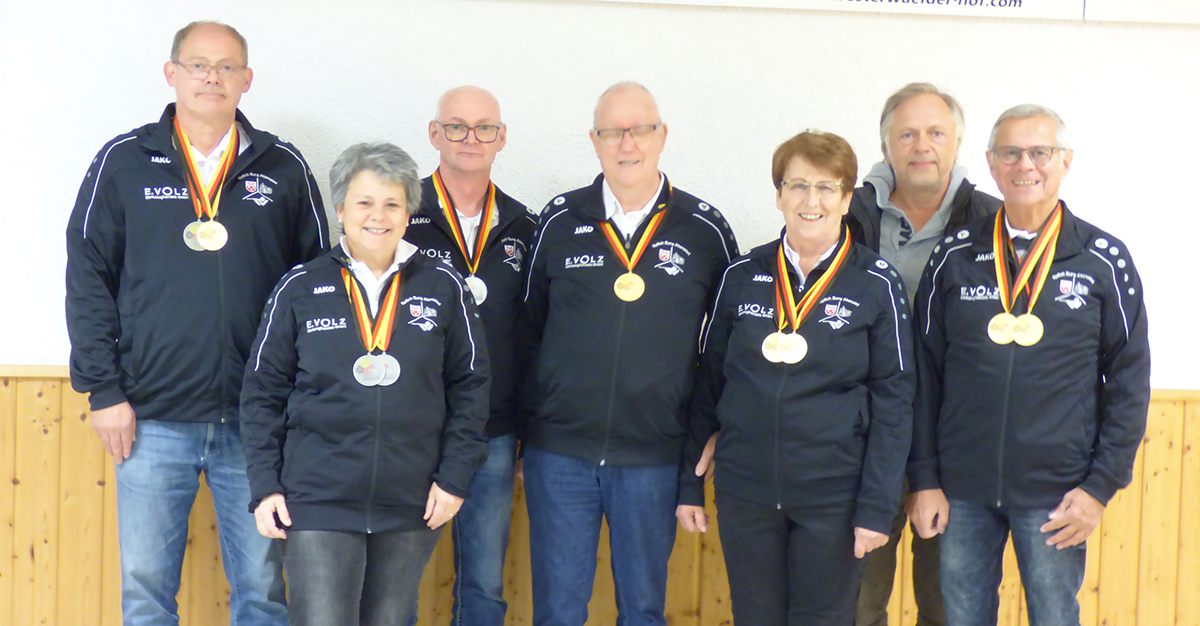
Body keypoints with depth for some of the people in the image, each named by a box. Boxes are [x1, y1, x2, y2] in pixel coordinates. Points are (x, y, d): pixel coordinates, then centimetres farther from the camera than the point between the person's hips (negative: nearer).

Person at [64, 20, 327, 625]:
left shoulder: (284, 167, 6)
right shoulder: (124, 162, 4)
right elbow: (87, 281, 3)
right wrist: (104, 391, -3)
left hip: (256, 421, 1)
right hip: (150, 419, 0)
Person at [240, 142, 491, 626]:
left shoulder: (443, 287, 4)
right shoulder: (300, 289, 2)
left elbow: (470, 385, 8)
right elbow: (262, 391, 6)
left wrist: (455, 476, 2)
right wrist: (264, 486, -1)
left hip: (412, 510, 2)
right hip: (318, 500, -1)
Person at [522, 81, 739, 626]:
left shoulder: (704, 228, 1)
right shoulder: (559, 222, 3)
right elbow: (529, 322, 11)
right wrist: (531, 415, 9)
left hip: (654, 458, 0)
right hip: (559, 453, 0)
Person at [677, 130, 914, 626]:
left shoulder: (877, 284, -3)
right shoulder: (741, 276, 4)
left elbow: (893, 402, -3)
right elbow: (707, 386, 8)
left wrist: (877, 508, -8)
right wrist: (689, 484, 6)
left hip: (832, 499, -2)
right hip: (745, 493, 2)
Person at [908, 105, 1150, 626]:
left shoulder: (1104, 261, -1)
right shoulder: (954, 257, 3)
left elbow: (1129, 380, 2)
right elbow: (925, 374, 6)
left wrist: (1101, 486, -4)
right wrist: (924, 479, 2)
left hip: (1056, 494, -1)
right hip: (962, 489, 2)